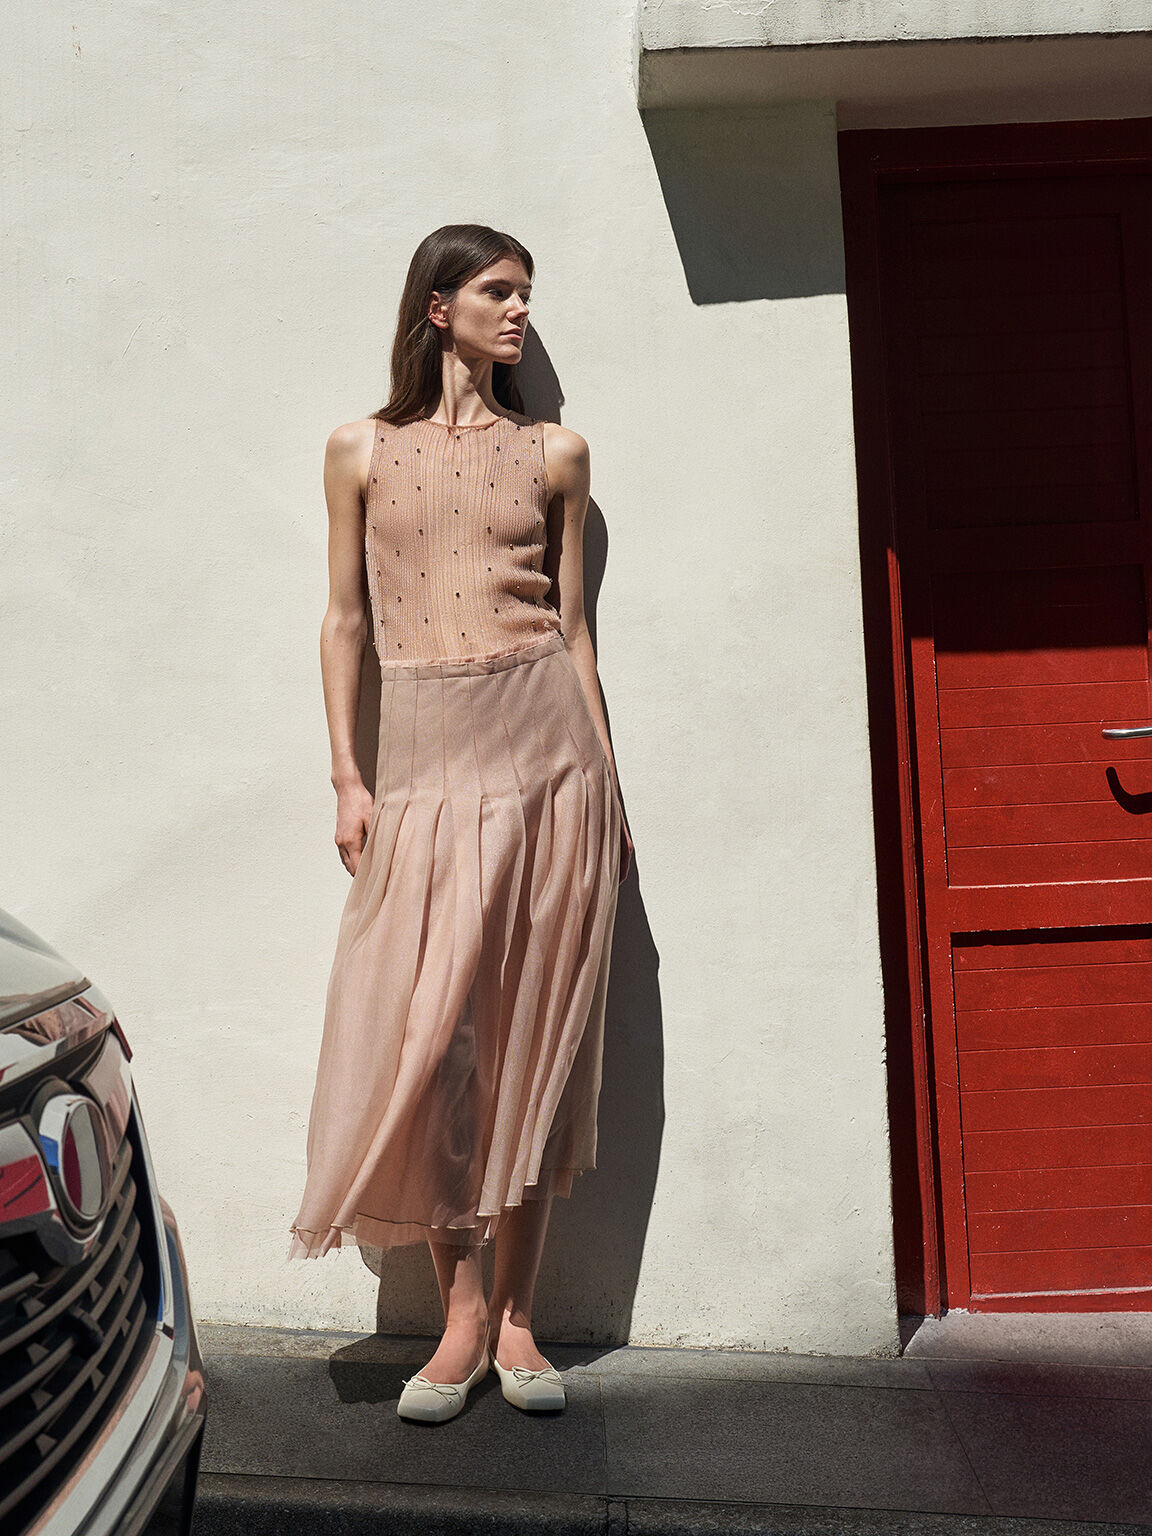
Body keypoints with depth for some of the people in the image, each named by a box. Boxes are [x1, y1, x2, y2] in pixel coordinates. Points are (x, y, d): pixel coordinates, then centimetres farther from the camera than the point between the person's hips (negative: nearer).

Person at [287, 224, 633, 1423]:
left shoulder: (554, 453, 11)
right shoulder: (362, 452, 9)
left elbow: (572, 622, 11)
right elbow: (345, 621, 9)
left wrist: (606, 778, 7)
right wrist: (347, 777, 0)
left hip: (547, 742, 1)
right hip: (427, 753, -1)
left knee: (535, 1031, 3)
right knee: (425, 1033, -4)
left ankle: (516, 1314, 16)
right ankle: (461, 1312, 13)